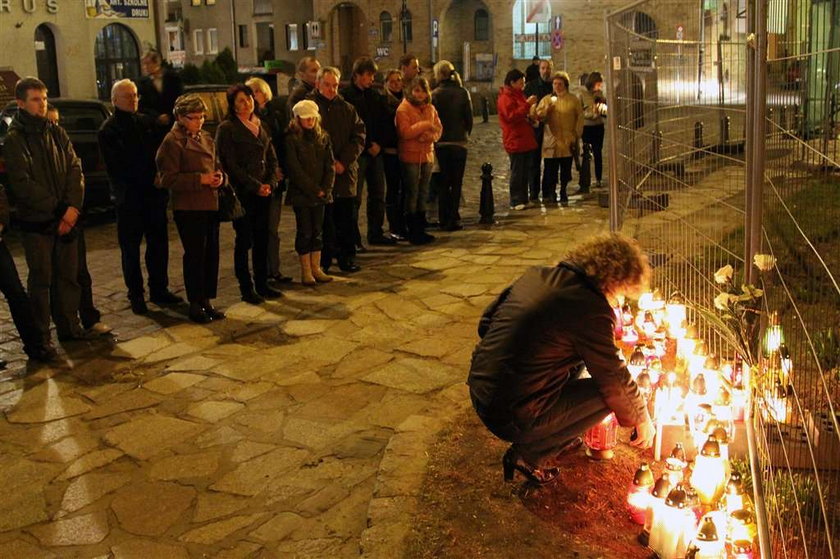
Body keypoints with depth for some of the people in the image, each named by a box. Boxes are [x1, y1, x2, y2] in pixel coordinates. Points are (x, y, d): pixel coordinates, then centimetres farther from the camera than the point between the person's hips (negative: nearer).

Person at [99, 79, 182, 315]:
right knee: (130, 249, 4)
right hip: (129, 199, -5)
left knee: (159, 244, 11)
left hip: (154, 196, 5)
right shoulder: (108, 130, -5)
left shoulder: (146, 122, 10)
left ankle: (159, 290, 23)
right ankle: (135, 295, 13)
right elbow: (115, 168, -10)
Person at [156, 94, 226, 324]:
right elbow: (167, 178, -13)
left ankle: (206, 301, 19)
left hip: (210, 204, 7)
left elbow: (216, 166, 25)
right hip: (188, 207, -7)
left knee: (211, 253, 8)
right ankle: (195, 305, 9)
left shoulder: (206, 139, 15)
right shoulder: (172, 142, -7)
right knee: (195, 254, -2)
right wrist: (199, 179, -18)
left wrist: (219, 177, 1)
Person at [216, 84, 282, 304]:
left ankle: (262, 284, 20)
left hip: (263, 192, 6)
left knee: (262, 239, 9)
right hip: (242, 193, -6)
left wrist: (271, 183, -3)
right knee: (244, 241, 0)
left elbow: (272, 158, 14)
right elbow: (231, 165, -12)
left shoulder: (261, 126, 13)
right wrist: (256, 186, -14)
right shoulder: (227, 129, -6)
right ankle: (246, 289, 8)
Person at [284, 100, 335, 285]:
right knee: (305, 232, 0)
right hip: (301, 193, -4)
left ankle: (316, 268, 16)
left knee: (317, 231, 9)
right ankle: (306, 272, 7)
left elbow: (330, 165, 5)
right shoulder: (291, 139, -6)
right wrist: (314, 190, -13)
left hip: (321, 193, 4)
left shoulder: (323, 137, 9)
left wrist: (325, 189, -7)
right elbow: (295, 169, -11)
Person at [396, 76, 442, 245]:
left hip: (427, 155, 6)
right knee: (412, 193, -3)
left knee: (423, 193, 10)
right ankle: (412, 232, 2)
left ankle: (421, 230, 18)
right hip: (410, 156, -6)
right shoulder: (403, 109, -7)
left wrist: (428, 136, -14)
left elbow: (438, 130, 7)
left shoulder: (431, 109, 12)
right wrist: (424, 125, -16)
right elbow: (405, 132, -18)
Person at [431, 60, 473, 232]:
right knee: (456, 182, 6)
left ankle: (444, 219, 12)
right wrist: (466, 134, 11)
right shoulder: (462, 92, -3)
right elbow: (469, 117, -2)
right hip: (459, 142, 0)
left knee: (444, 181, 11)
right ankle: (453, 219, 1)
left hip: (441, 143, 0)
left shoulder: (435, 94, -6)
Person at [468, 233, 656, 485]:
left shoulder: (535, 275, 5)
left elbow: (485, 324, 15)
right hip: (513, 419, -8)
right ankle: (530, 456, 5)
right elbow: (615, 380, -7)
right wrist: (642, 420, 10)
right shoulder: (591, 309, -17)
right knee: (608, 395, 4)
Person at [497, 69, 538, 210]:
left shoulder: (519, 95, 21)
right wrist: (527, 104, -24)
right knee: (517, 172, -7)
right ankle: (516, 201, -3)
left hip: (526, 140, 9)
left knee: (525, 172, 10)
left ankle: (523, 200, 16)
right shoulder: (505, 98, -10)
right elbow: (511, 116, -23)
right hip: (515, 141, -9)